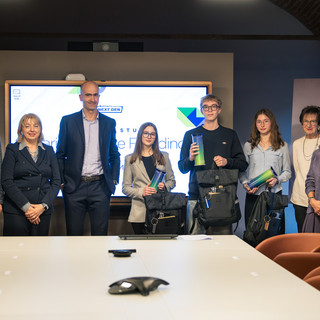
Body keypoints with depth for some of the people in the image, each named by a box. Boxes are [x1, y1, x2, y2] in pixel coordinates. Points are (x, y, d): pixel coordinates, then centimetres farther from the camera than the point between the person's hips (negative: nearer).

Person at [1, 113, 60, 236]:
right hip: (15, 211, -2)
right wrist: (26, 206, -12)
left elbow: (56, 182, 8)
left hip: (43, 211, 3)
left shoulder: (48, 151, 13)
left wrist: (43, 206, -7)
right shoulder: (12, 149, 5)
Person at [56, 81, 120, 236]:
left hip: (100, 187, 1)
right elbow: (60, 155, 6)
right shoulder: (68, 121, 4)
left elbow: (114, 155, 15)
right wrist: (61, 181, -2)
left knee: (100, 234, 4)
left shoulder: (109, 123, 9)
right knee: (74, 235, 4)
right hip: (74, 187, -1)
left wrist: (114, 180, 5)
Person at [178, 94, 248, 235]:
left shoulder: (230, 135, 14)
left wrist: (227, 162, -6)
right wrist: (190, 159, -10)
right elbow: (182, 168, 11)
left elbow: (243, 164, 13)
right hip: (197, 196, 0)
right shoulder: (191, 134, 11)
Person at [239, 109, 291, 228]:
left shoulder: (282, 146, 9)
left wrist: (277, 180, -8)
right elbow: (242, 171, 13)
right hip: (253, 195, 1)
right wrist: (245, 184, -5)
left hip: (274, 194, -1)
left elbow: (287, 171, 11)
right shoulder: (248, 145, 12)